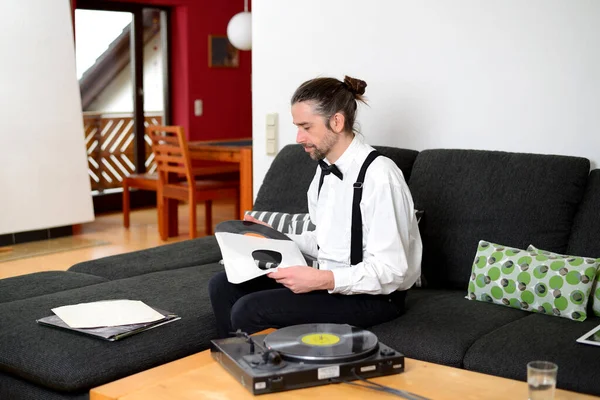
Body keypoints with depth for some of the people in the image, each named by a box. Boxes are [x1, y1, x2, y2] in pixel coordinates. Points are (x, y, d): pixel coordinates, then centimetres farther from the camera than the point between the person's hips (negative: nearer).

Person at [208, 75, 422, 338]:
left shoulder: (378, 176, -21)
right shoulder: (326, 169, 6)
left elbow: (391, 272, -22)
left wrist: (322, 280, -27)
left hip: (372, 297, -8)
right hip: (330, 281, 9)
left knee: (250, 310, -22)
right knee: (223, 286, 0)